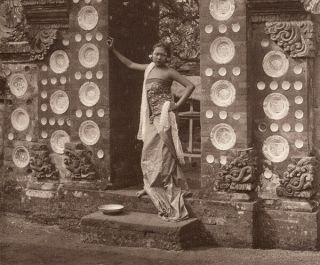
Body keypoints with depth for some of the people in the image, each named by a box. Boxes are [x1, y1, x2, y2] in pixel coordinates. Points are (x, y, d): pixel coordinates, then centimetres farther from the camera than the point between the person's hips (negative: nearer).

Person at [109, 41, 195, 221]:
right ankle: (151, 186, 25)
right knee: (150, 151, 12)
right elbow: (129, 64, 28)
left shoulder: (169, 72, -3)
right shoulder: (149, 68, 16)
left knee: (164, 152, -10)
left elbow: (190, 85, -8)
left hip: (164, 114, -7)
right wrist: (114, 50, 27)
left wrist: (178, 104, -10)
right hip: (152, 116, 7)